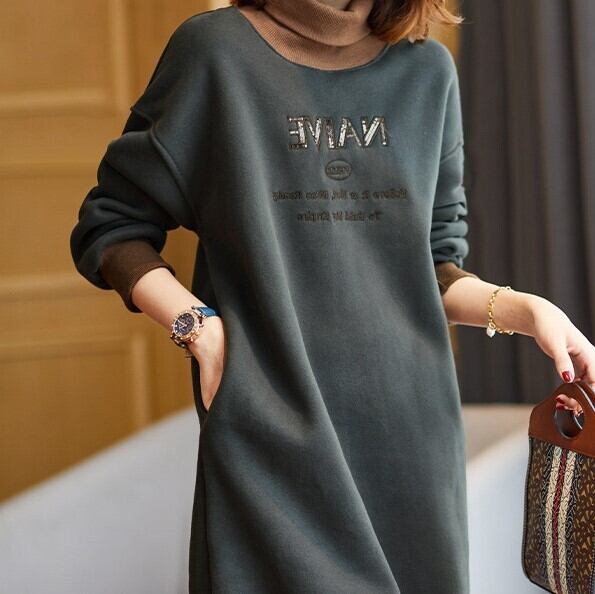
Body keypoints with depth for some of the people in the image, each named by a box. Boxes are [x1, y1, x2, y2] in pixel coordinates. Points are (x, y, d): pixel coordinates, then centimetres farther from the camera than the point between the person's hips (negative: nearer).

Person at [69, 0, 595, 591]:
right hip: (270, 435, -3)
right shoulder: (217, 49, -2)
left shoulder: (427, 70, 9)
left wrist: (523, 309, -3)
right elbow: (108, 227, 4)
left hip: (410, 429, 3)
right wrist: (198, 327, -10)